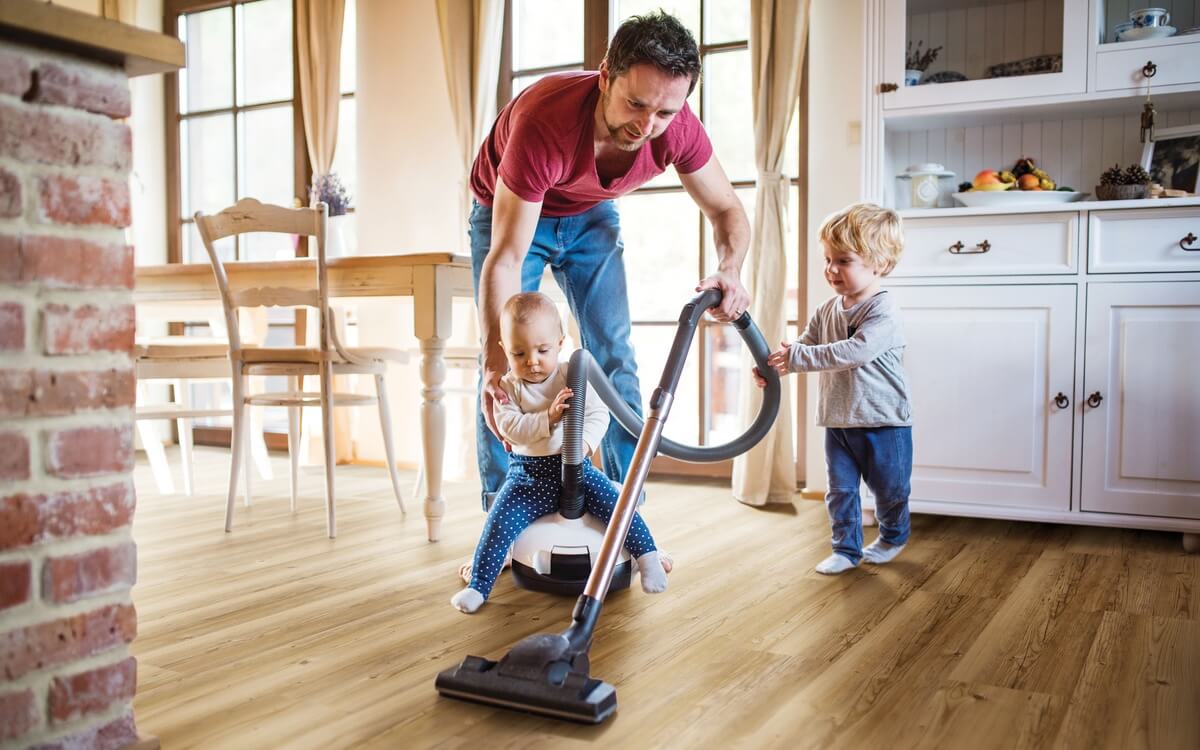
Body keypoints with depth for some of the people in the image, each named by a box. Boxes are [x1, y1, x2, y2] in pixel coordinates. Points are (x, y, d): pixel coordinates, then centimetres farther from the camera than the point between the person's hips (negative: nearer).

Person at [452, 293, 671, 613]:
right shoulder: (508, 387, -1)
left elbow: (598, 413, -10)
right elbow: (509, 426, -14)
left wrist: (584, 441, -30)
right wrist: (547, 418, -29)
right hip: (528, 471, 0)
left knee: (615, 503, -18)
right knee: (500, 521, -17)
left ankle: (648, 555, -2)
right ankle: (478, 585, -9)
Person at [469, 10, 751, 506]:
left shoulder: (678, 127, -28)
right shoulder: (544, 121, -41)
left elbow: (726, 210, -12)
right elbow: (505, 259, -40)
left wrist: (730, 270, -34)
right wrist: (496, 360, -49)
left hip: (591, 215, 3)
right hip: (510, 212, -3)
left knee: (614, 360, -3)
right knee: (504, 372, -10)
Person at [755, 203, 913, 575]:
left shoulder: (883, 311, -19)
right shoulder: (827, 312, 4)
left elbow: (855, 351, -33)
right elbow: (802, 348, 5)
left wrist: (798, 356, -36)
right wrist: (773, 367, -16)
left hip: (884, 422, -5)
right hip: (838, 421, 6)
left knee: (889, 490, 12)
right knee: (840, 490, 9)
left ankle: (893, 536, 37)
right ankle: (846, 548, 22)